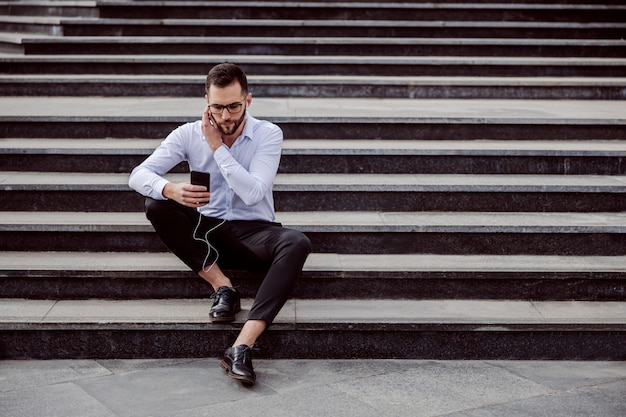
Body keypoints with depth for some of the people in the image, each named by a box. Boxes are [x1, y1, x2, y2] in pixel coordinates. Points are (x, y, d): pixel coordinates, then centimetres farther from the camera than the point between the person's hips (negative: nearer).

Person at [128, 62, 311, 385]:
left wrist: (218, 147, -18)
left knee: (297, 244, -33)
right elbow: (138, 175, -10)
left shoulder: (268, 134, -7)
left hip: (252, 232, -1)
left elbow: (253, 193, -20)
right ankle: (222, 286, -19)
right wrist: (170, 189, -32)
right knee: (156, 206, -24)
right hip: (205, 230, 2)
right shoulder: (189, 134, -3)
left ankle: (242, 347, -43)